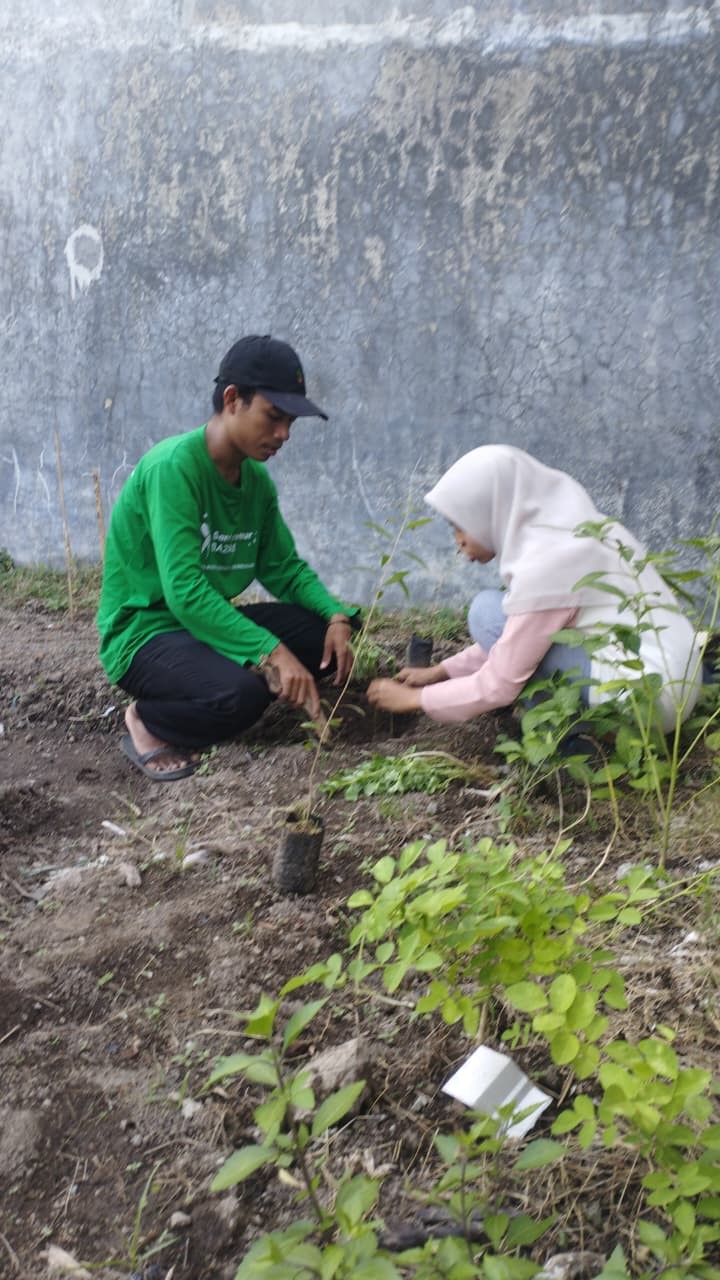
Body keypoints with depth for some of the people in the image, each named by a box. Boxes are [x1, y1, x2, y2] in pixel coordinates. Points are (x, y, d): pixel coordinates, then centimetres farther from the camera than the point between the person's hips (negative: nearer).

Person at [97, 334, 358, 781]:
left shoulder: (258, 480, 2)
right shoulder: (174, 467, -23)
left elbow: (285, 569, 8)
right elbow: (185, 592, -31)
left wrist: (337, 615, -12)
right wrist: (273, 653, -37)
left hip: (209, 623, 8)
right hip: (145, 633, -8)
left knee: (329, 634, -7)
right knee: (240, 693, -35)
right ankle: (149, 722, -1)